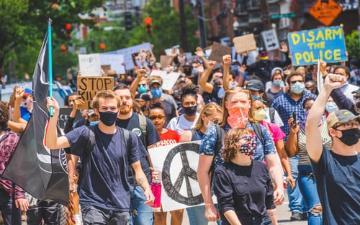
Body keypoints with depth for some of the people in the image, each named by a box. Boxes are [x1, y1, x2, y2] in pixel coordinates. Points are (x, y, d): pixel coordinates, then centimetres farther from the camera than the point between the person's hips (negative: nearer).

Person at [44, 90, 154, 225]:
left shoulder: (128, 138, 4)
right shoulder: (86, 134, -5)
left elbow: (137, 169, 8)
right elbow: (52, 144, -14)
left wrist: (147, 188, -11)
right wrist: (55, 115, -29)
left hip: (121, 205, 4)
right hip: (93, 205, -4)